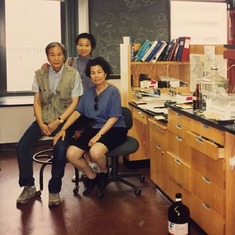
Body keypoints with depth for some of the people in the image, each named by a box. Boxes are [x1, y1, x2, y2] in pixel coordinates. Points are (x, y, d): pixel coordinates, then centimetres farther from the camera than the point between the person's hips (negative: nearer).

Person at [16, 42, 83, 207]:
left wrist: (58, 121, -14)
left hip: (64, 120, -3)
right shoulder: (40, 74, 5)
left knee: (60, 150, -29)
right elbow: (37, 102, 4)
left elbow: (74, 102, -5)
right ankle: (28, 187, 4)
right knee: (22, 147, -16)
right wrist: (41, 123, -10)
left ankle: (54, 189, -5)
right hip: (43, 119, 3)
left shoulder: (73, 74, -4)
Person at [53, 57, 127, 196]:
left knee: (95, 152, -35)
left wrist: (98, 135, -20)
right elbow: (77, 112, 9)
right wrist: (63, 129, -4)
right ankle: (92, 176, 12)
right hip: (93, 128, 6)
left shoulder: (113, 91, -7)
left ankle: (104, 171, 2)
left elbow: (114, 118, -12)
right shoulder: (88, 92, 12)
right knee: (71, 154, -16)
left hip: (114, 129, -5)